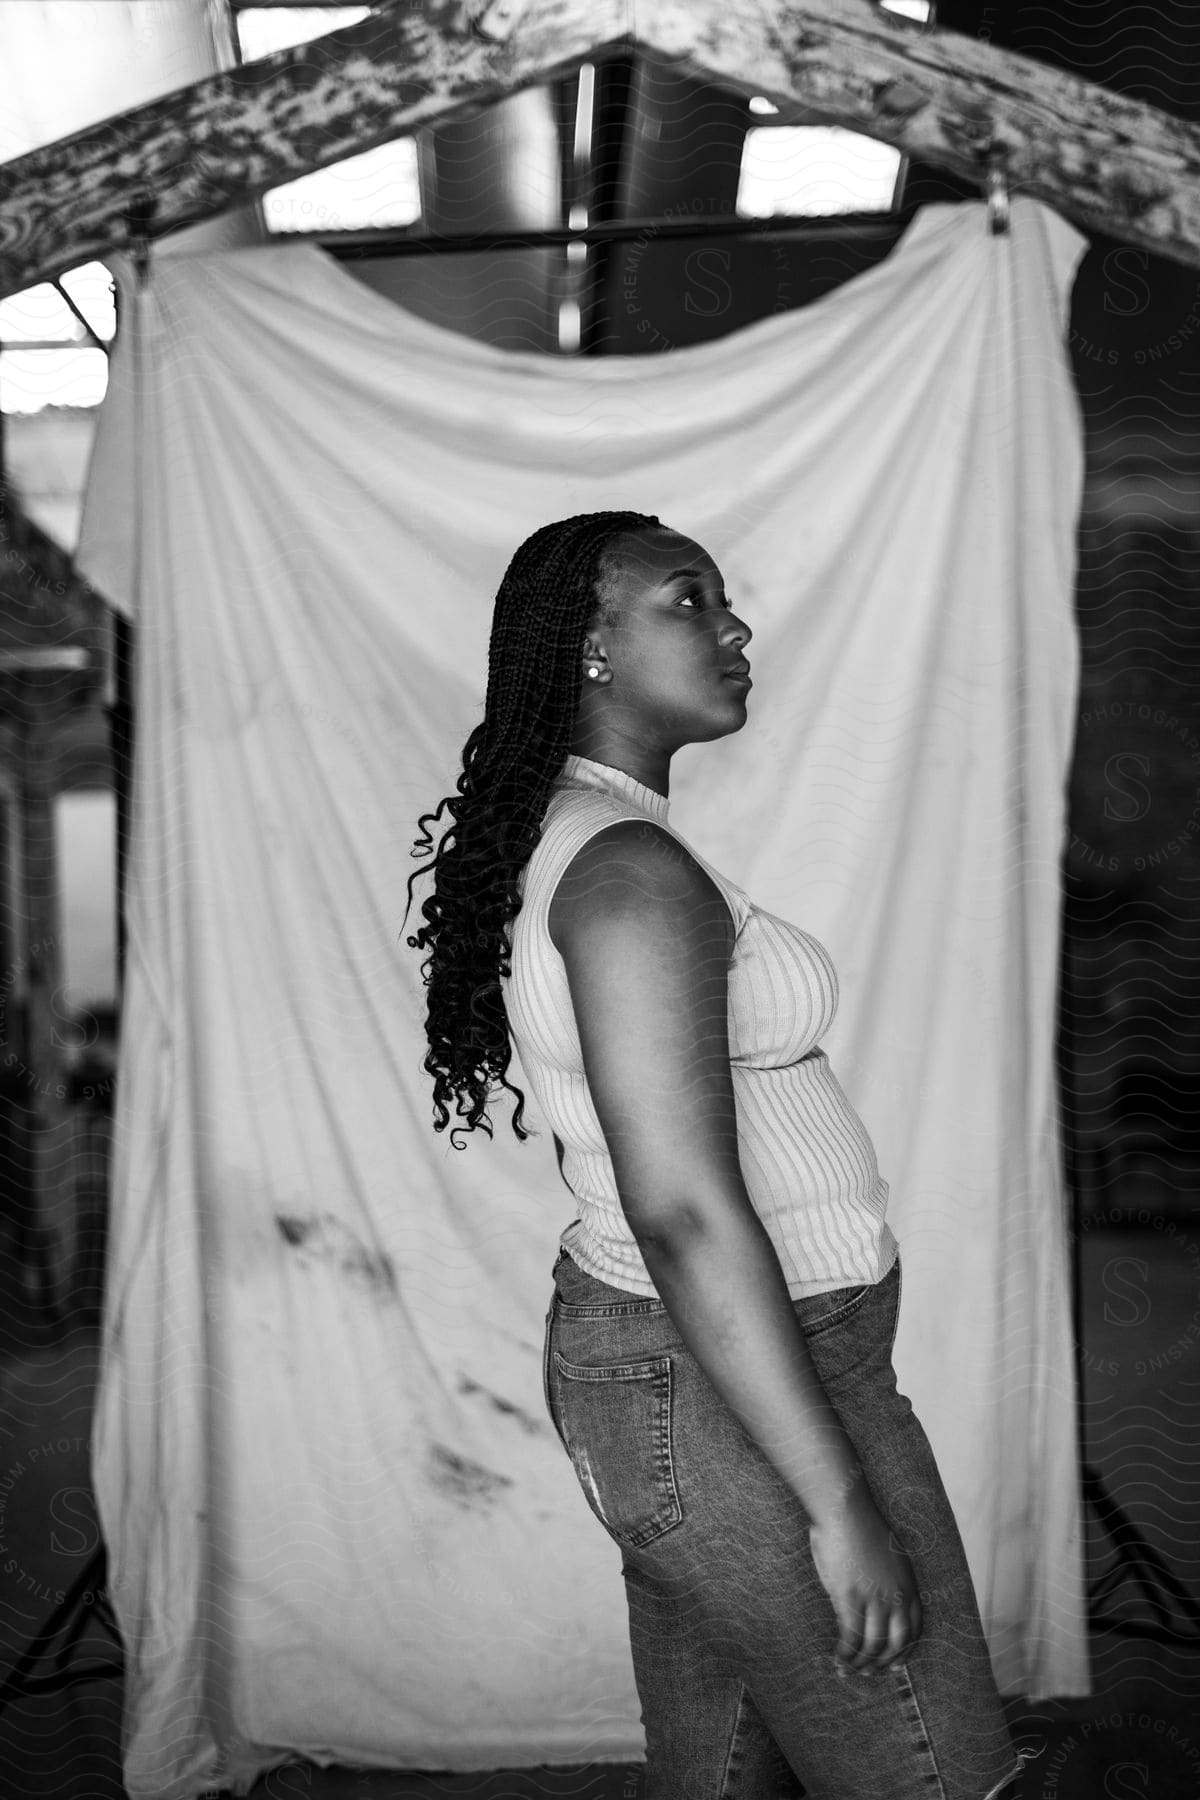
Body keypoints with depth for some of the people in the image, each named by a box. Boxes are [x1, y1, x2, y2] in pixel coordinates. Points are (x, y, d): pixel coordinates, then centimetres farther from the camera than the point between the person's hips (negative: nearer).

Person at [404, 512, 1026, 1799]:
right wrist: (841, 1503, -23)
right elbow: (685, 1211, -27)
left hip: (642, 1352, 9)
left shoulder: (550, 843, 9)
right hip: (741, 1400, -9)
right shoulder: (632, 867, -22)